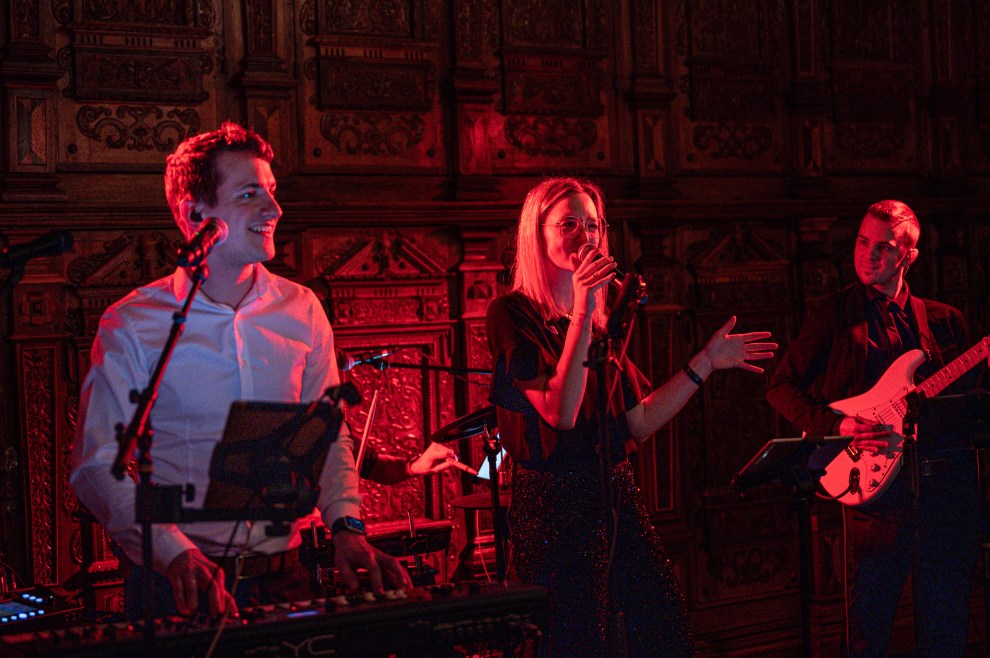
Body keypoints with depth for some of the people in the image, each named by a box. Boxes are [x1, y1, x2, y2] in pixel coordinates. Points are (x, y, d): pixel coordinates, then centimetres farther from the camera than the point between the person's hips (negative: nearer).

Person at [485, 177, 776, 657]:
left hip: (616, 500, 7)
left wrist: (706, 362, 15)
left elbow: (640, 424, 13)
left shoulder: (599, 323, 14)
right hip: (555, 506, -6)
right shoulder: (512, 314, -7)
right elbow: (560, 411, -19)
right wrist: (581, 310, -21)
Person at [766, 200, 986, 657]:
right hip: (878, 484, -3)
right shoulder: (835, 314, 5)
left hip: (949, 484, 3)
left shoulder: (944, 320, 13)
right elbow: (782, 387, 4)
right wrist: (837, 425, -10)